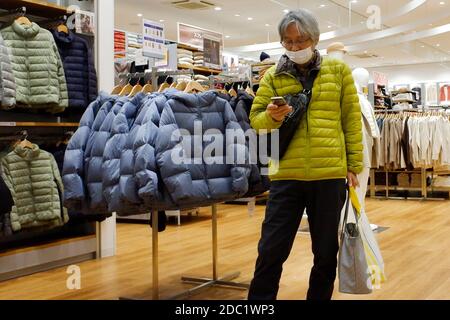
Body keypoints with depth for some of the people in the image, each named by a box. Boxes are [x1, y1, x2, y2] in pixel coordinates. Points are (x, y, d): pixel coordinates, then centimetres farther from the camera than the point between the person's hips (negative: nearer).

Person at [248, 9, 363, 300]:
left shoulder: (338, 70, 7)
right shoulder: (273, 75, 8)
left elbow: (352, 120, 7)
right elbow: (255, 118, 7)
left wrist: (354, 165, 3)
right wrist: (271, 117, -15)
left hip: (330, 174, 0)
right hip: (286, 174, 0)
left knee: (326, 252, 11)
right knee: (271, 250, 1)